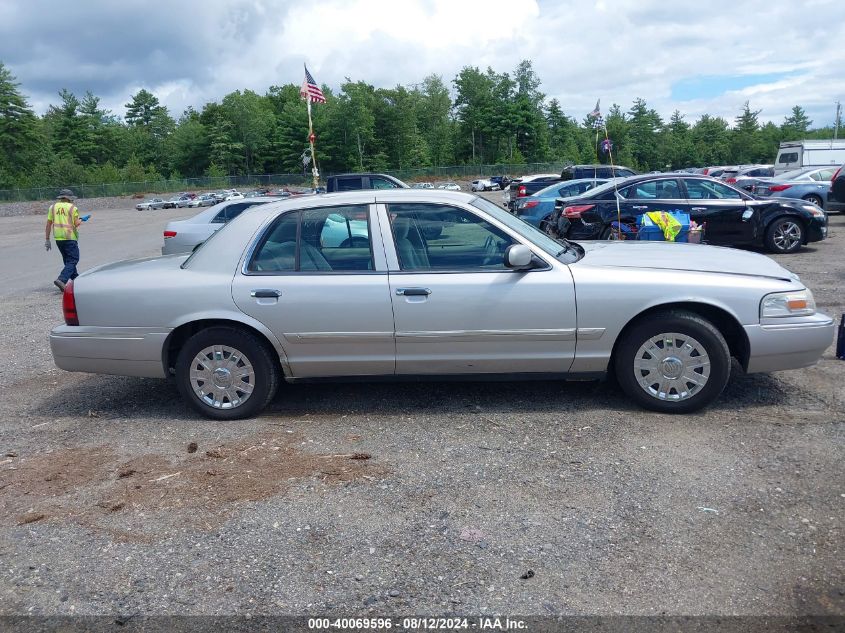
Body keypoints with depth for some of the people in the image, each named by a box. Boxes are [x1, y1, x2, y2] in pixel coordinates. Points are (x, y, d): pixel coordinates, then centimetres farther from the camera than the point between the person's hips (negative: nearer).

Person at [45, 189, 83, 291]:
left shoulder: (53, 207, 9)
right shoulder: (72, 208, -5)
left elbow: (48, 224, 7)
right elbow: (77, 224, -10)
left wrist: (47, 239, 11)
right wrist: (80, 221, 14)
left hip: (58, 238, 6)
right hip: (70, 238, -6)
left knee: (67, 259, 20)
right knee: (73, 260, -4)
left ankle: (75, 277, 30)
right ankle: (62, 279, -21)